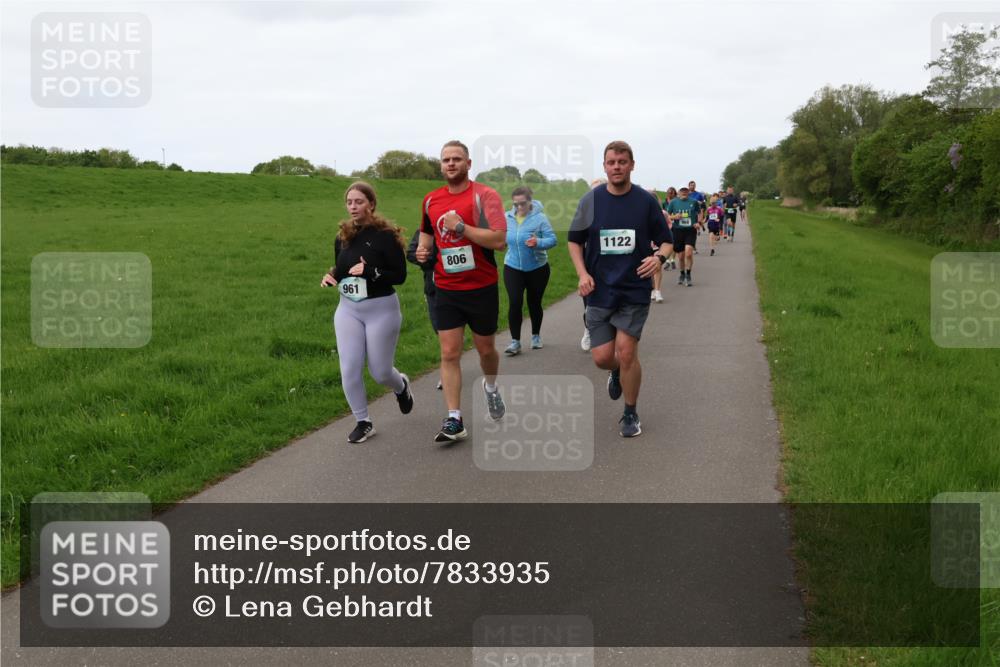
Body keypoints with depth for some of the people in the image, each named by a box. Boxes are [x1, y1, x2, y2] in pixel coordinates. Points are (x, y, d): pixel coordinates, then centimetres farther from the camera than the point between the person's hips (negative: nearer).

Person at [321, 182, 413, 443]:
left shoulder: (385, 235, -13)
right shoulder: (343, 236, 4)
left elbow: (400, 276, -14)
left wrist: (371, 272, -28)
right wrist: (330, 277, -7)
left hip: (381, 309, -5)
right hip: (347, 309, 5)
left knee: (380, 372, 4)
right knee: (349, 370, -3)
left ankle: (401, 386, 40)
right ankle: (363, 422, 13)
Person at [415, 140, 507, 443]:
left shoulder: (485, 196, -11)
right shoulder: (431, 200, 5)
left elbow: (499, 239, -22)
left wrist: (461, 226, -24)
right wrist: (423, 248, 3)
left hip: (482, 288, -3)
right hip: (446, 289, 3)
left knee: (485, 349, 13)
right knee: (449, 353, -4)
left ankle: (491, 387, 45)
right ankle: (454, 420, -3)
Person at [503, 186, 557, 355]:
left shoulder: (539, 218, -12)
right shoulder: (507, 218, -3)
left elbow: (552, 239, -16)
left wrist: (538, 243, -33)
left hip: (537, 268, -1)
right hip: (513, 268, 1)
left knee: (534, 303, 11)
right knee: (515, 303, -10)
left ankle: (536, 336, 32)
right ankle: (515, 341, -4)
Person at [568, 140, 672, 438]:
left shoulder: (646, 201, -2)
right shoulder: (591, 200, 0)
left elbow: (664, 240, 6)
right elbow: (575, 240, 9)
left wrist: (659, 257, -16)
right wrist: (582, 273, -6)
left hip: (634, 290, -1)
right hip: (599, 290, 2)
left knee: (626, 353, -7)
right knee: (602, 357, -1)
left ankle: (631, 414, 14)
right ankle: (616, 372, 38)